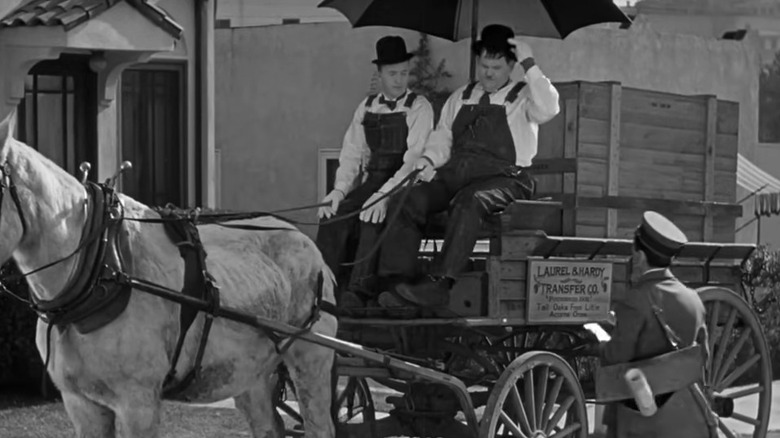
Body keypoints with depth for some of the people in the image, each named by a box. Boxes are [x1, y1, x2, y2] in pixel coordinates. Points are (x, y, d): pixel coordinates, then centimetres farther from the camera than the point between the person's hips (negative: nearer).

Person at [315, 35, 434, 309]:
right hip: (371, 182, 5)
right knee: (332, 218, -23)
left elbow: (415, 159, -12)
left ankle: (356, 302, -32)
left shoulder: (419, 107, 0)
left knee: (372, 222, -33)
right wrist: (339, 190, -8)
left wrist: (385, 194, -26)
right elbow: (352, 154, 13)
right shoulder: (366, 107, 16)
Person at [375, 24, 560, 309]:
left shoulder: (522, 97, 8)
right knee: (411, 200, -22)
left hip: (503, 177, -5)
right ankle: (399, 280, -27)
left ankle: (439, 284, -43)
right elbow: (442, 136, 24)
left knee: (469, 201, -38)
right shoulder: (460, 97, 24)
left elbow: (548, 109, -14)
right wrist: (428, 159, 2)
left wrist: (529, 64, -13)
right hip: (455, 174, 5)